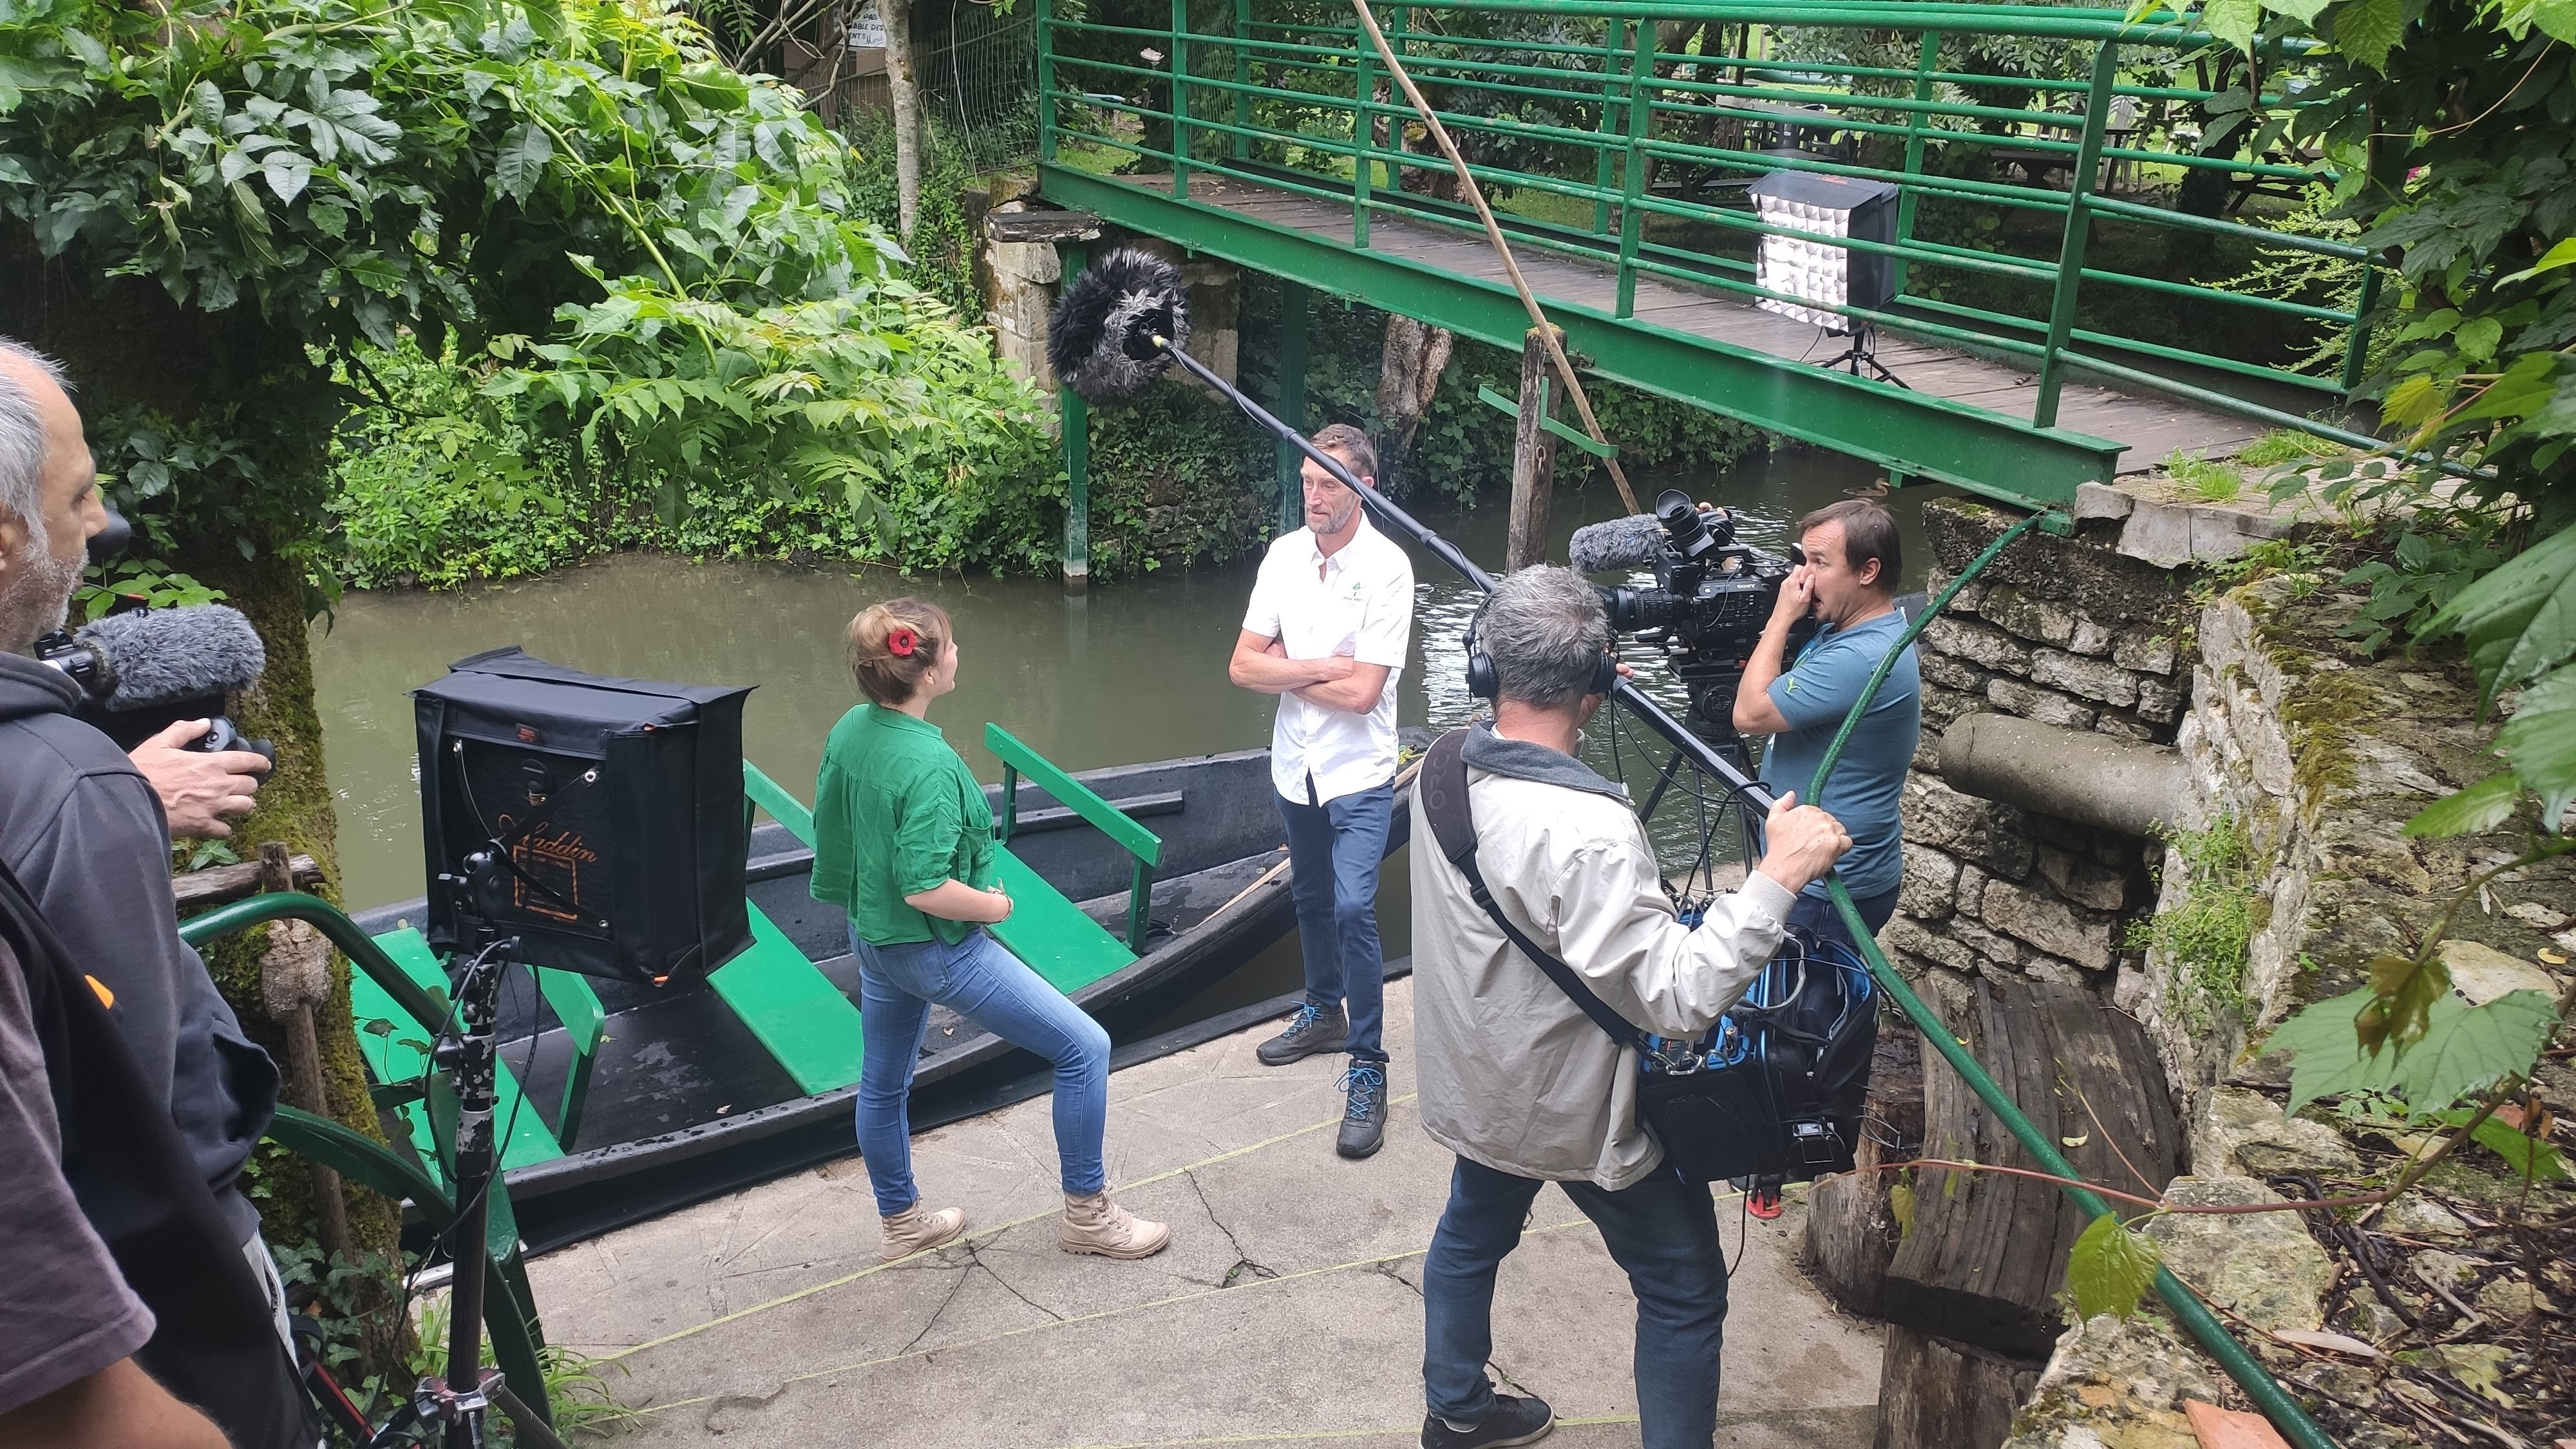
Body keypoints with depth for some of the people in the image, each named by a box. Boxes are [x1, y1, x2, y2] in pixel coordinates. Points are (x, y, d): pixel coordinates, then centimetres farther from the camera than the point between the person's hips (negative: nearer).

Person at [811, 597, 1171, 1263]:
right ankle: (1088, 1214, 12)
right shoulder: (928, 765, -29)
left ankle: (902, 1221, 45)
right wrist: (996, 905, -14)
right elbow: (925, 888, -31)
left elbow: (830, 826, 9)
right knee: (1084, 1048, 1)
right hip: (936, 948, -9)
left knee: (884, 1084, 24)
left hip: (872, 936, 10)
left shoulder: (849, 731, -4)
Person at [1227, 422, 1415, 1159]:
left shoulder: (1387, 568, -17)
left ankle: (1368, 1071, -5)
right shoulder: (1285, 554, -1)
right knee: (1310, 897, 21)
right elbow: (1242, 667, -5)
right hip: (1295, 764, 6)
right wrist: (1321, 668, -17)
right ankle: (1324, 1011, 42)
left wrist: (1284, 669, -10)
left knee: (1353, 909, -15)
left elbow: (1361, 692, -22)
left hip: (1358, 773, -6)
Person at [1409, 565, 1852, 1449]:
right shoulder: (1589, 834, -36)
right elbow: (1678, 995, -35)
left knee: (1471, 1236, 31)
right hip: (1577, 1112, -8)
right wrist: (1778, 878, -36)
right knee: (1685, 1293, 14)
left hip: (1474, 1085, 8)